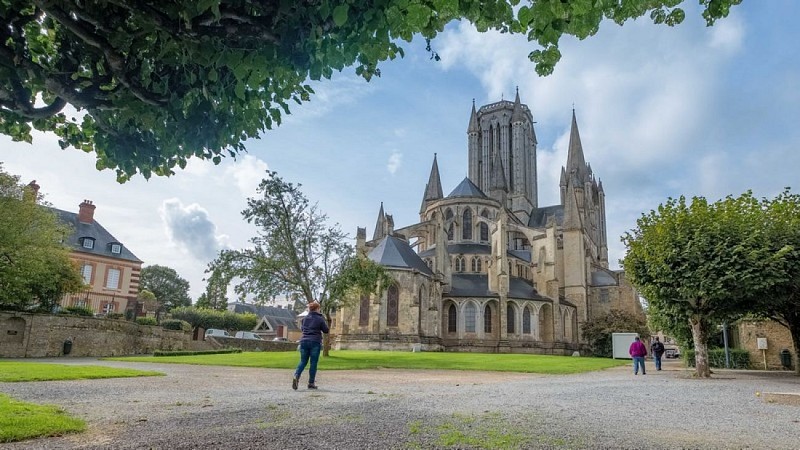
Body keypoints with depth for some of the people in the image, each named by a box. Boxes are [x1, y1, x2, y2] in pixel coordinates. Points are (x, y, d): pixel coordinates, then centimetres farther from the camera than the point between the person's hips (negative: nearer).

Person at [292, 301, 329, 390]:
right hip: (315, 342, -4)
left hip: (304, 341, 4)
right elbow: (326, 331, 1)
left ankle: (296, 376, -14)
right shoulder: (320, 319, -5)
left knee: (303, 361, 11)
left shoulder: (304, 318, 9)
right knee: (313, 363, 3)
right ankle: (311, 383, 5)